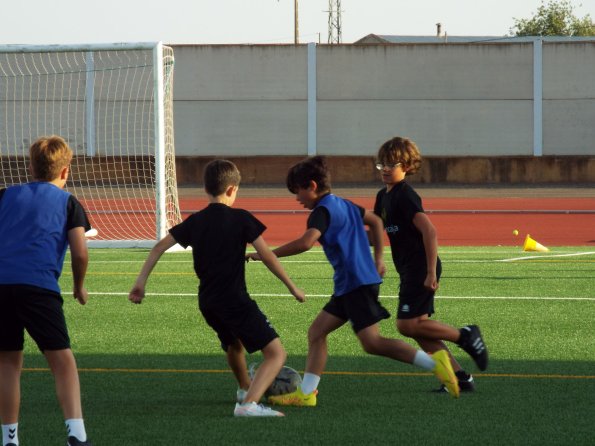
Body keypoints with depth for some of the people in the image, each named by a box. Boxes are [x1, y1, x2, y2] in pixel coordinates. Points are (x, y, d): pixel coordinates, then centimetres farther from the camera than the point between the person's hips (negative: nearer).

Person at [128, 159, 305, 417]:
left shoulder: (195, 222, 9)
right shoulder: (240, 219, -6)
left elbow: (160, 246, 6)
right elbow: (266, 255, -8)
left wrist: (141, 282, 11)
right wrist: (292, 287, 0)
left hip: (207, 302, 7)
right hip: (235, 299, -7)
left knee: (233, 344, 36)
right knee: (276, 353, -8)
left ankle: (245, 389, 58)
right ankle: (249, 403, -27)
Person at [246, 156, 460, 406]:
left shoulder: (322, 211, -13)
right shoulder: (343, 205, 17)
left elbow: (306, 242, -30)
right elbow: (375, 221, 31)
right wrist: (378, 258, 32)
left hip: (357, 283, -10)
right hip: (347, 285, 10)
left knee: (371, 343, -13)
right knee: (316, 331, 9)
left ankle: (434, 363, -15)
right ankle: (306, 393, 6)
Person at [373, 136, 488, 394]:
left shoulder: (405, 196, -16)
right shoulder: (384, 196, 14)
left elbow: (429, 231, -25)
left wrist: (431, 273, -26)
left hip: (420, 269, -10)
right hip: (410, 271, 10)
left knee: (408, 324, -14)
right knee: (418, 327, 6)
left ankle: (465, 336, -1)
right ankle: (460, 378, 7)